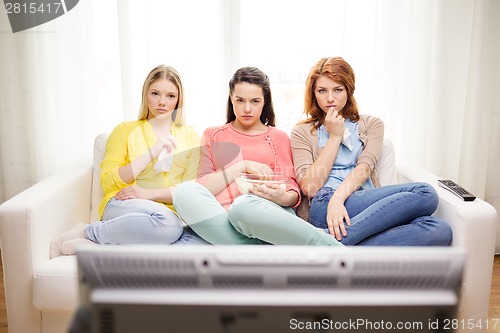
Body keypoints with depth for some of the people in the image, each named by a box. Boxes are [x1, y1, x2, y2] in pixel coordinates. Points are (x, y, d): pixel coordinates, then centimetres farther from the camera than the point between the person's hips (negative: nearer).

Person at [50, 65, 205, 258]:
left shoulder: (190, 136, 17)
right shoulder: (126, 130, 14)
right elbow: (108, 182, 3)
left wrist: (149, 193, -10)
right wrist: (152, 152, -7)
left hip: (171, 211, 2)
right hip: (122, 207, -2)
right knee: (168, 223, -38)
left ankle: (89, 244, -20)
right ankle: (85, 232, -16)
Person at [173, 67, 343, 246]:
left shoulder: (279, 137, 20)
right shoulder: (212, 135, 22)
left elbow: (293, 193, 11)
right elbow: (204, 188, 8)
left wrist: (282, 197, -13)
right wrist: (243, 166, -4)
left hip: (268, 216, -2)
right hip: (220, 218, 3)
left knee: (244, 205, -39)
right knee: (184, 191, -31)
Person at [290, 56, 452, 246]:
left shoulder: (371, 124, 21)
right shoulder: (302, 132, 15)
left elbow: (364, 168, 0)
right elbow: (309, 187, 0)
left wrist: (338, 196, -20)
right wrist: (334, 137, 2)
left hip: (368, 204, 4)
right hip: (324, 206, -4)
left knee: (439, 230, -28)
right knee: (424, 194, -25)